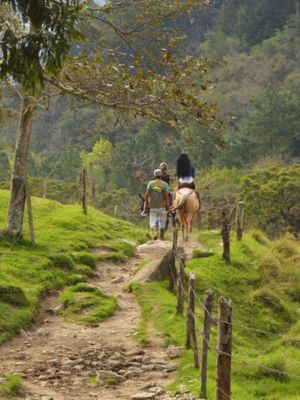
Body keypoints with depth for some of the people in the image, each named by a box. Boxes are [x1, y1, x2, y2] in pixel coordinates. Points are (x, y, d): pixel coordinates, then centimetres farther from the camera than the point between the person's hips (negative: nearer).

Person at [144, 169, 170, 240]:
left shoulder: (150, 183, -3)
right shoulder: (165, 184, -6)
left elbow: (146, 195, -9)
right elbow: (166, 197, -10)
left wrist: (146, 203, 5)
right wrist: (168, 206, -2)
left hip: (152, 206, 0)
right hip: (162, 206, 0)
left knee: (153, 222, 4)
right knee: (162, 222, 14)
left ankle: (154, 232, -23)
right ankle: (161, 236, 21)